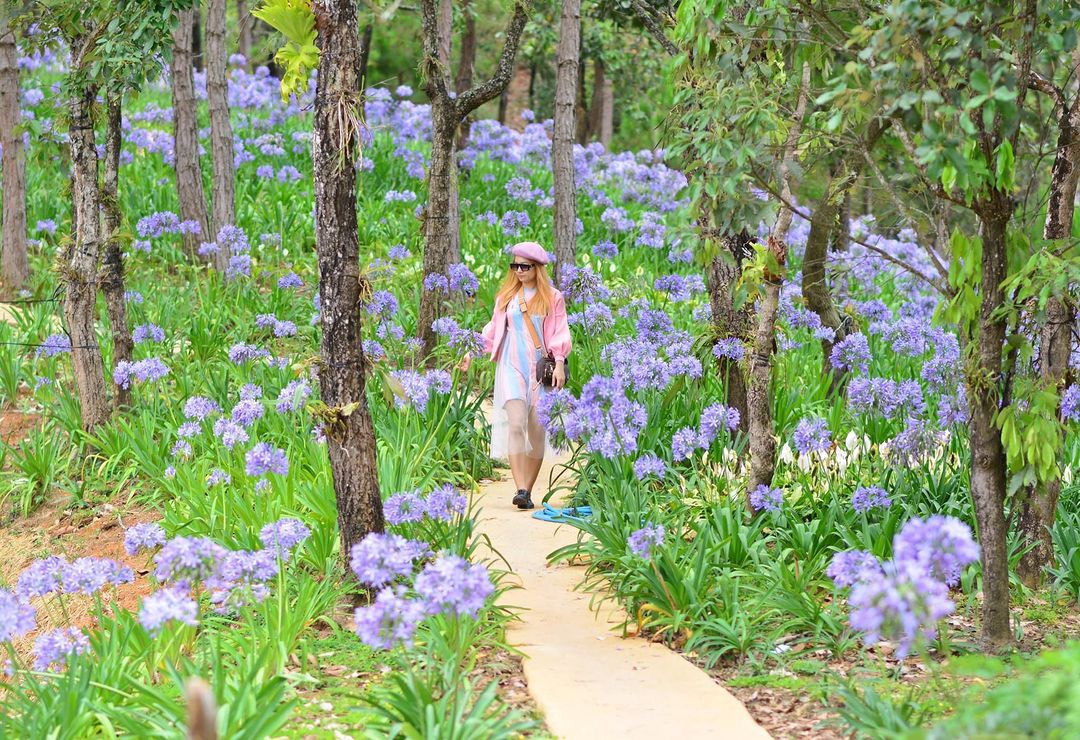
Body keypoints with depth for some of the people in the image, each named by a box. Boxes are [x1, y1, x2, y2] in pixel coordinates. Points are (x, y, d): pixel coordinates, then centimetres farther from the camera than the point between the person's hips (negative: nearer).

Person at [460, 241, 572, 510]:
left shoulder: (553, 298, 6)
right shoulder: (506, 296, 12)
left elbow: (560, 334, 2)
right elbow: (494, 330, 19)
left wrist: (559, 363, -9)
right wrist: (473, 352, 12)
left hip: (541, 367, 0)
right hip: (512, 366, 0)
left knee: (537, 429, -1)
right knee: (516, 422, -17)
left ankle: (528, 490, 8)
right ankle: (520, 489, -24)